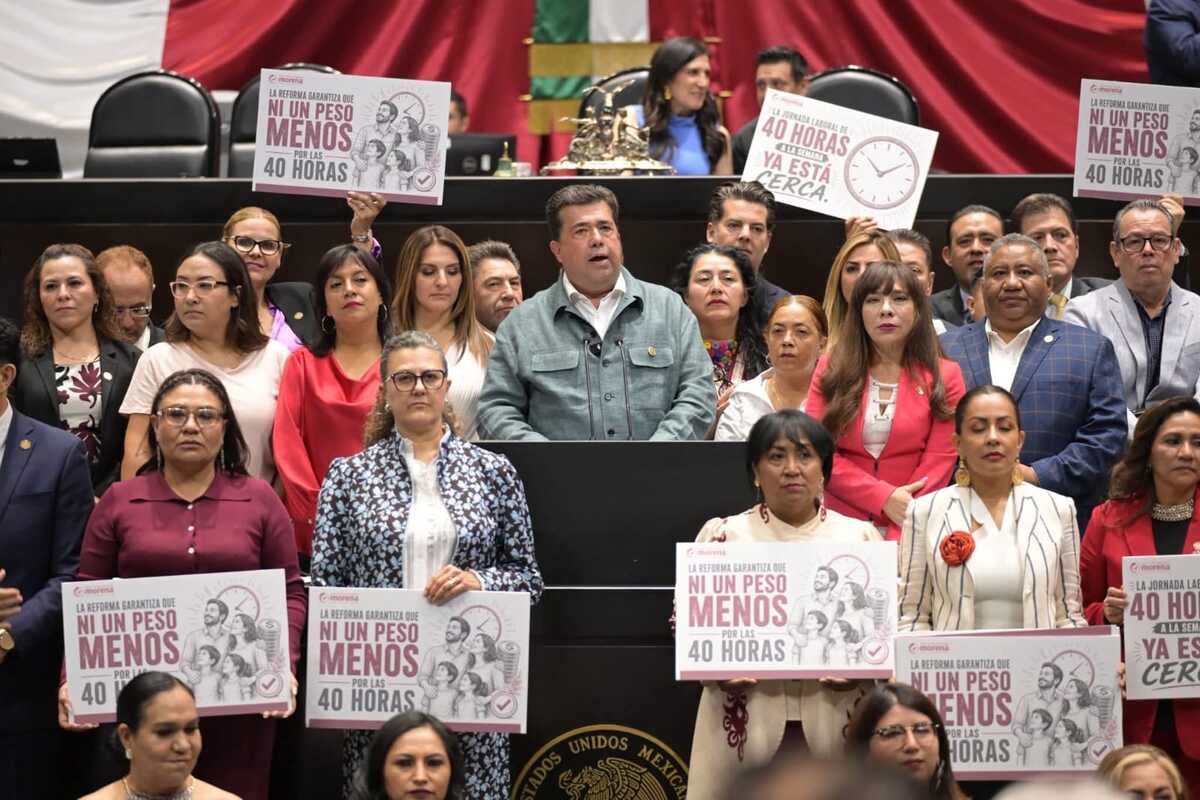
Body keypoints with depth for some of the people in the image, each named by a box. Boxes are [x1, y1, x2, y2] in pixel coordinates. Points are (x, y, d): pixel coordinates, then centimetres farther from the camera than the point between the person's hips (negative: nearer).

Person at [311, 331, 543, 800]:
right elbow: (326, 585, 5)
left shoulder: (492, 472, 8)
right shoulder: (348, 475, 7)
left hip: (470, 672, 0)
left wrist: (480, 581, -10)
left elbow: (528, 578, 9)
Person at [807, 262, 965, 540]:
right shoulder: (831, 370, 10)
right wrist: (885, 498, -8)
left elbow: (937, 465, 0)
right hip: (839, 525, 1)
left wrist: (895, 540, -10)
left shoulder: (944, 377, 6)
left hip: (908, 530, -1)